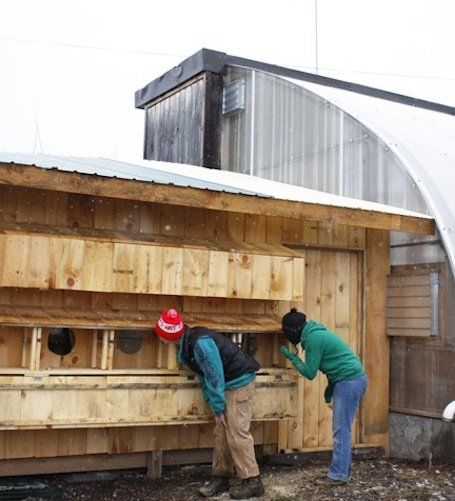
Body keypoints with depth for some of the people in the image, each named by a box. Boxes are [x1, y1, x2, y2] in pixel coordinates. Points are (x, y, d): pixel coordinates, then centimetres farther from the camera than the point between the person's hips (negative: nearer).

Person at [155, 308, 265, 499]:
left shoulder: (200, 342, -27)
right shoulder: (187, 344, 5)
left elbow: (214, 376, -24)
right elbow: (205, 375, 9)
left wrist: (218, 408, -16)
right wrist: (212, 403, 3)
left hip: (240, 381, -10)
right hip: (227, 383, 10)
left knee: (237, 432, -10)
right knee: (221, 432, 8)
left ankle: (252, 481, -4)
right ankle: (220, 477, 15)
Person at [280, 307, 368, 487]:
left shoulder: (312, 339, -15)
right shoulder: (316, 333, 15)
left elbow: (310, 372, -10)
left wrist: (291, 357, -1)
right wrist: (330, 386, 21)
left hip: (349, 381, -10)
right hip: (351, 379, 10)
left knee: (341, 430, -5)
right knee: (341, 429, 13)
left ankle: (338, 475, 0)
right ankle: (343, 470, 19)